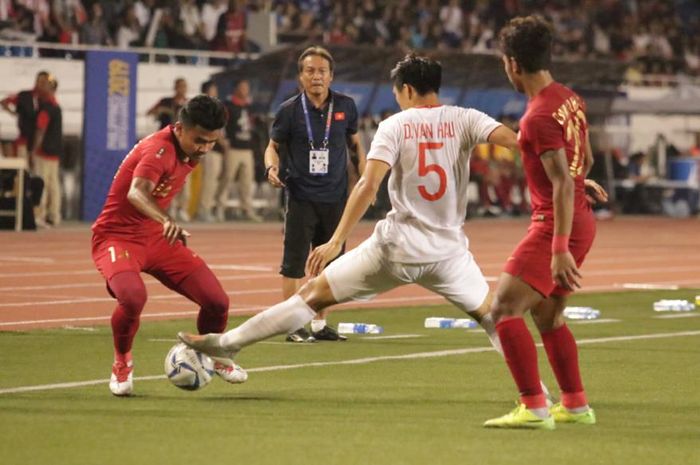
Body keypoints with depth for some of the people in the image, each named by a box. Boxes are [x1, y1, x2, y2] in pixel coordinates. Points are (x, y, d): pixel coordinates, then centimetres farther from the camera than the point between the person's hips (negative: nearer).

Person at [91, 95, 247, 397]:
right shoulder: (159, 150, -25)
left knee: (217, 302, -5)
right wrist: (166, 221, -62)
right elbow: (136, 193, -45)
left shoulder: (190, 152, 2)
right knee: (133, 296, -36)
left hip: (157, 237, 7)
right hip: (118, 236, -7)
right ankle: (121, 364, -6)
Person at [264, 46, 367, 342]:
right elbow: (273, 145, 4)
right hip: (301, 197, -3)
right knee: (294, 263, -6)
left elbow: (355, 143, 15)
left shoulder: (345, 106, 3)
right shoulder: (290, 110, -4)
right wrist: (272, 167, -16)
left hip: (336, 198, 3)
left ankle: (320, 324, 18)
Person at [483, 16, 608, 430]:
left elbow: (563, 185, -26)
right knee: (548, 316, 22)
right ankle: (576, 405, 29)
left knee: (504, 309, -12)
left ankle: (534, 408, -16)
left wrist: (559, 250, -29)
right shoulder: (571, 99, 7)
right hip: (582, 221, 10)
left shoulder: (539, 117, -21)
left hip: (556, 223, -10)